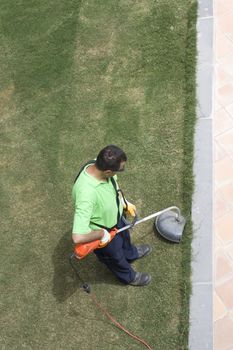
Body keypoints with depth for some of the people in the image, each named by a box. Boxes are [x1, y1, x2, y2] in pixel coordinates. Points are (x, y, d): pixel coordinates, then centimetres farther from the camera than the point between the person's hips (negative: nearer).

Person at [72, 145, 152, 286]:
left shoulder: (98, 166, -24)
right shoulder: (87, 193, -48)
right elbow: (78, 237, -48)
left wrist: (125, 203, 7)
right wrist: (102, 234, -32)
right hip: (103, 235, -6)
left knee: (125, 236, 37)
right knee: (116, 256, 27)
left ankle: (130, 254, 72)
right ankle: (128, 276, 60)